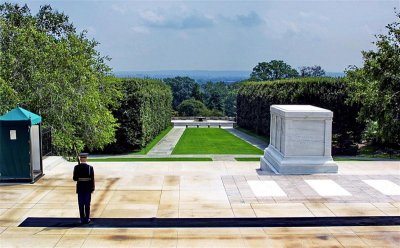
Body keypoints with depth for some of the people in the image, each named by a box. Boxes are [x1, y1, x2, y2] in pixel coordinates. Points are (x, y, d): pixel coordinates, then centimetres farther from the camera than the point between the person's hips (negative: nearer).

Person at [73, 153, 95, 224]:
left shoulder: (76, 167, -8)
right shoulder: (90, 167, -10)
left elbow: (75, 178, -7)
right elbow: (92, 179, -9)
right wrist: (92, 188, 1)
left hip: (80, 188, 1)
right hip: (88, 188, -1)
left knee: (81, 205, 8)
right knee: (87, 204, 7)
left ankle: (82, 219, 11)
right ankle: (87, 219, 11)